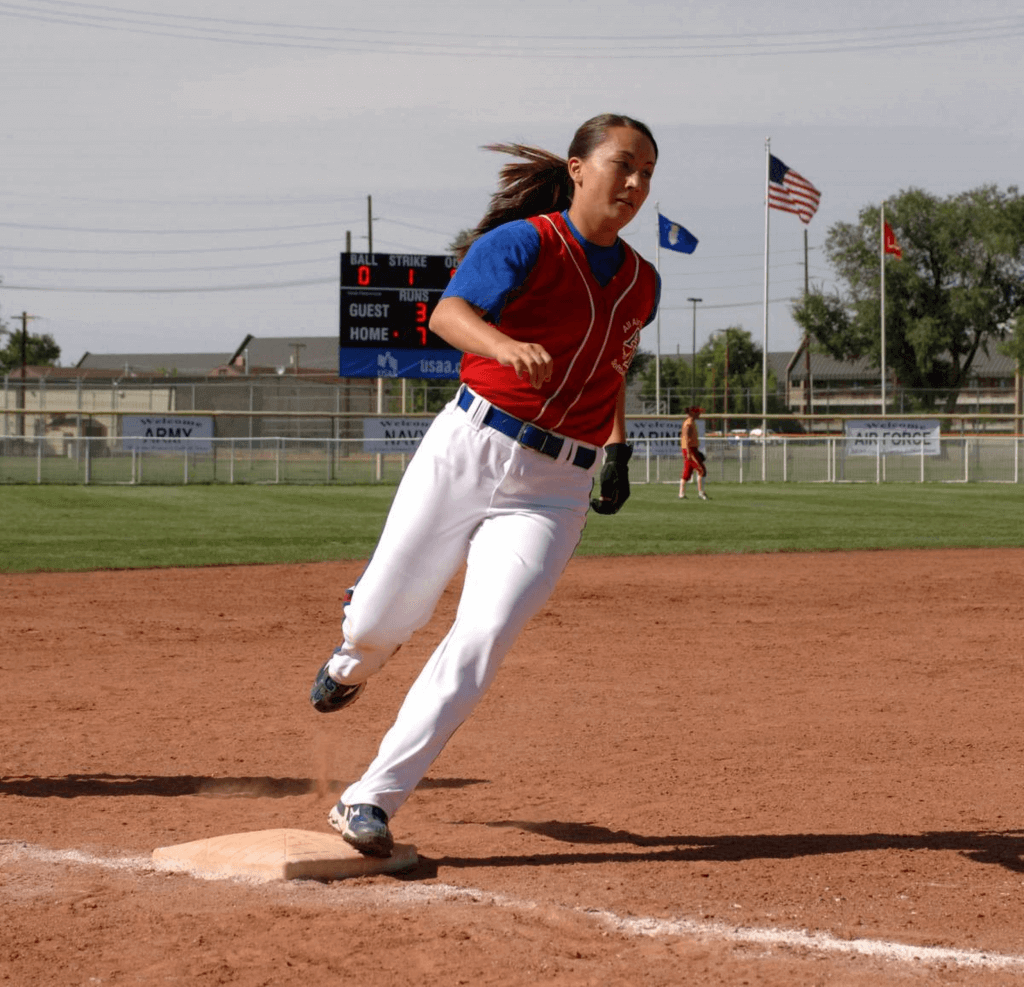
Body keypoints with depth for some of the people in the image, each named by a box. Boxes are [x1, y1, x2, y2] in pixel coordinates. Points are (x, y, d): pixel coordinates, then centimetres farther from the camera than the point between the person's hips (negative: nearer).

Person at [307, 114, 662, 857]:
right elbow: (448, 314, -23)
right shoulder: (524, 243, -7)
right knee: (378, 625, 4)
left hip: (554, 490, 3)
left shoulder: (641, 283, 12)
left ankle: (370, 802, -10)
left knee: (482, 642, -15)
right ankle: (356, 660, 45)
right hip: (467, 453, -3)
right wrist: (508, 346, -44)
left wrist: (617, 448, 13)